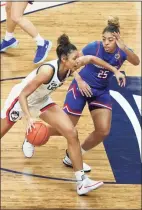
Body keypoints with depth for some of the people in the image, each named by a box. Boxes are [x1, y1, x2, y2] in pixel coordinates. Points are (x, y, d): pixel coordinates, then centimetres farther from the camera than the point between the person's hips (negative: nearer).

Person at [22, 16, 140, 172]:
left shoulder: (122, 51, -16)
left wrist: (123, 47, -54)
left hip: (101, 92, 4)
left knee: (103, 131, -7)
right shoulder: (93, 47, -22)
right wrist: (79, 81, -23)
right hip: (81, 88, -4)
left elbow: (136, 62, -38)